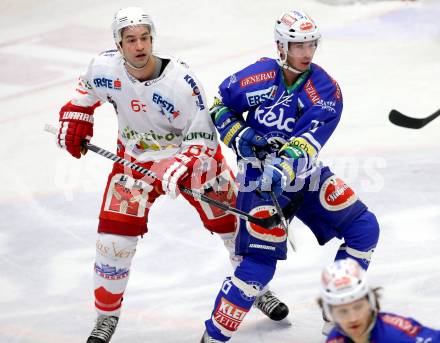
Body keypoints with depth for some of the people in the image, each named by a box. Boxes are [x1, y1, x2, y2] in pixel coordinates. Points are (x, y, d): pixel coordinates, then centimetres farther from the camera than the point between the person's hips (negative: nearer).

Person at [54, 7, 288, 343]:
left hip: (190, 155, -2)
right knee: (114, 237, -8)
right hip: (136, 159, 2)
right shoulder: (105, 67, -19)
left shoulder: (180, 79, -30)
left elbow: (203, 137, -24)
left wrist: (182, 167, -38)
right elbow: (87, 90, 9)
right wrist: (74, 121, 1)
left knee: (234, 222, 6)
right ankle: (107, 315, 11)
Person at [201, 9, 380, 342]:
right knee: (259, 261, -16)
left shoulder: (325, 91, -11)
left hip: (305, 174, 4)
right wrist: (238, 135, -14)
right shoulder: (257, 76, -13)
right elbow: (219, 107, 3)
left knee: (364, 228, 0)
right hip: (260, 178, -4)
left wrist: (284, 168, -41)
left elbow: (307, 142, -24)